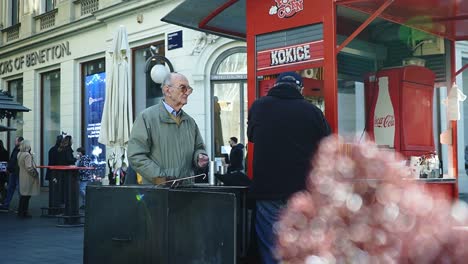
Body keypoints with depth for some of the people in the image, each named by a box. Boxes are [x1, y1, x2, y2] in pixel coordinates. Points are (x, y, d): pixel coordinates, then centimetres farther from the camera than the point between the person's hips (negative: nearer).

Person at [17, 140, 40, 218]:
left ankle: (21, 212, 22)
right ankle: (24, 213, 5)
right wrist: (35, 173, -13)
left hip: (22, 176, 9)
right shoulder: (27, 155, -21)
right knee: (26, 195, 0)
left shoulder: (20, 154, 7)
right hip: (28, 178, -9)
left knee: (23, 195, 16)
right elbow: (29, 167, -25)